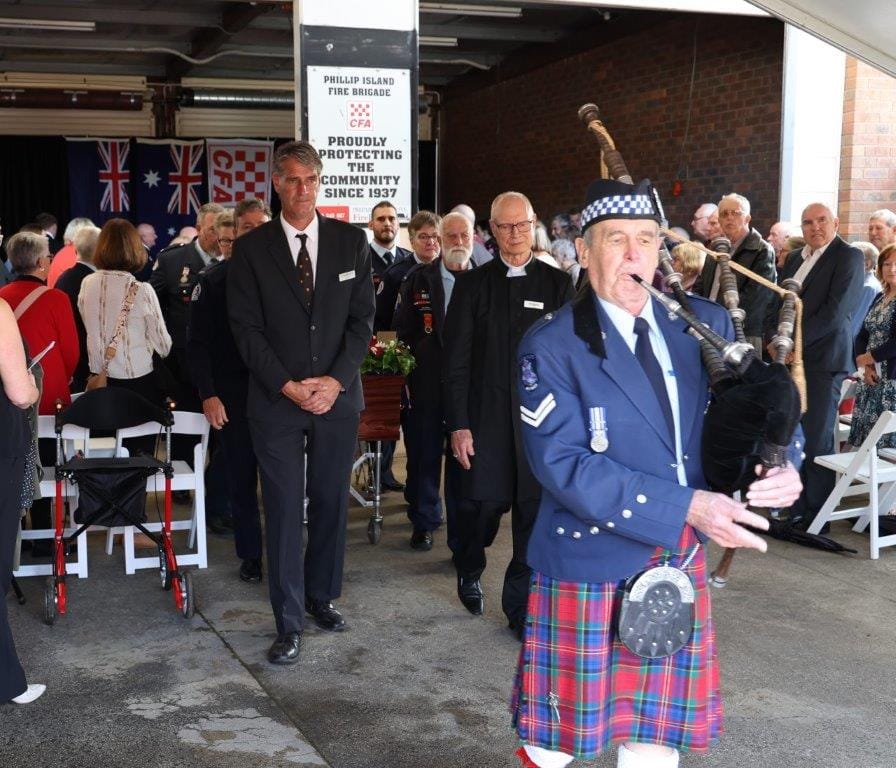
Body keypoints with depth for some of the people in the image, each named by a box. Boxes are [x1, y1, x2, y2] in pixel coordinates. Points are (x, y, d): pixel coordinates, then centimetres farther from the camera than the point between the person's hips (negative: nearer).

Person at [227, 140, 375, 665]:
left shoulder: (351, 241, 4)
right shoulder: (252, 248, 0)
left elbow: (363, 318, 2)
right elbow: (246, 326, -3)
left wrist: (336, 380, -10)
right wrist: (287, 386, -12)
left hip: (338, 396, 2)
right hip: (277, 400, -2)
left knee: (332, 503, 11)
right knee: (284, 510, 0)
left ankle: (322, 595, 29)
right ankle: (290, 623, 9)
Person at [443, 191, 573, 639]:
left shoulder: (557, 284, 6)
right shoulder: (473, 284, 4)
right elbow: (456, 360, 1)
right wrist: (458, 424, -5)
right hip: (486, 416, -1)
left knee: (534, 510, 2)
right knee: (482, 503, 1)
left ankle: (521, 604, 17)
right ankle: (469, 572, 32)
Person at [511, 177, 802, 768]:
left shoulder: (706, 324, 3)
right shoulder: (552, 346, -10)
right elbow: (562, 461, -19)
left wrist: (778, 467, -16)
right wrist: (686, 506, -26)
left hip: (681, 562, 4)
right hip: (591, 561, -3)